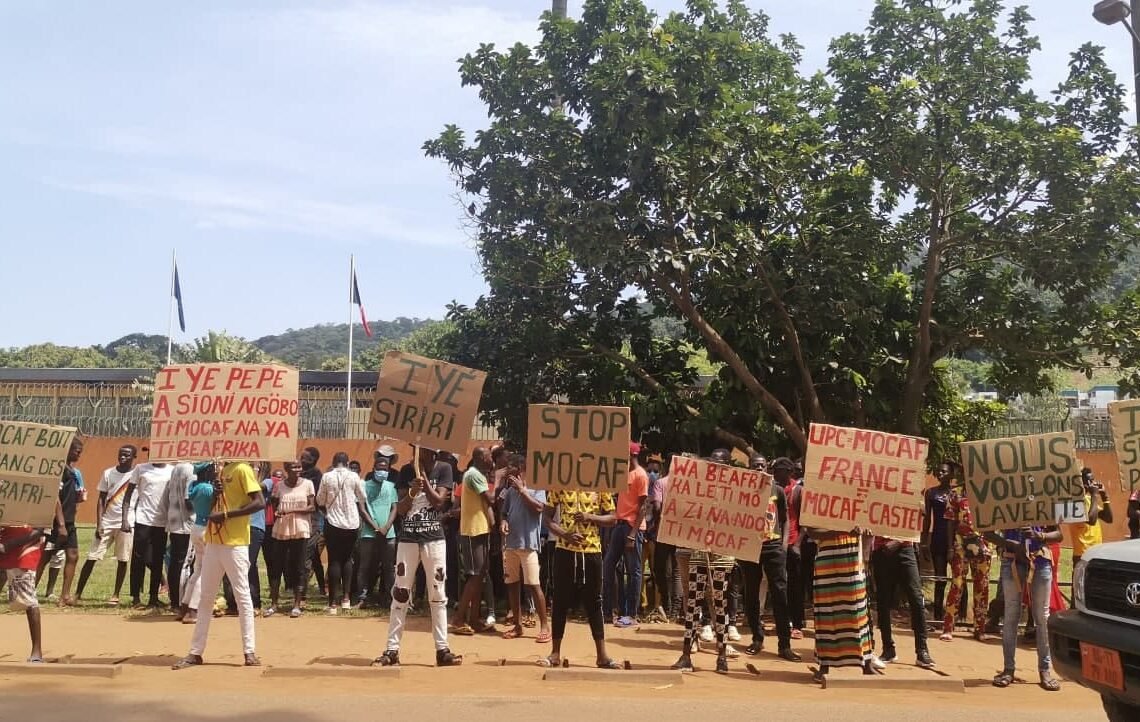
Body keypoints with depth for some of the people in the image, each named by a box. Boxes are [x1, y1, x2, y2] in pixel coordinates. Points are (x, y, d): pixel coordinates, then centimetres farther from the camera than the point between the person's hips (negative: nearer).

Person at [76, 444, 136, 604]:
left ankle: (116, 595, 11)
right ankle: (78, 592, 6)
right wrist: (98, 524, -3)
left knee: (123, 560, 1)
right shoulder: (108, 473, 4)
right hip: (107, 522, 2)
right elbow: (102, 500, 5)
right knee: (92, 557, 0)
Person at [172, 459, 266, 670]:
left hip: (235, 543, -8)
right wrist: (215, 493, -1)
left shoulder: (242, 469, -10)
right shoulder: (220, 470, 16)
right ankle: (196, 652, 17)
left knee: (242, 596, -2)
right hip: (213, 541, 9)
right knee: (206, 597, 11)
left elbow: (260, 502, -20)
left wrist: (226, 515, -21)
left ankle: (249, 652, 4)